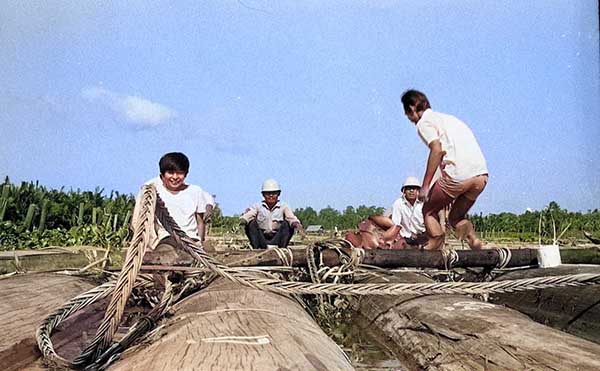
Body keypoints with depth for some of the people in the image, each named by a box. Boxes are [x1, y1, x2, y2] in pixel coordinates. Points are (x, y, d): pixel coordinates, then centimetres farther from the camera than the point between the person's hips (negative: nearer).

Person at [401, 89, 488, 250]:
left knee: (429, 211, 14)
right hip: (482, 176, 7)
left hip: (458, 174, -7)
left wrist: (425, 186, -9)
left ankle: (435, 246, 3)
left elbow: (437, 149, -11)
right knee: (455, 217, 24)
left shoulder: (424, 122, 6)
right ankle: (474, 240, 1)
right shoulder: (448, 118, 31)